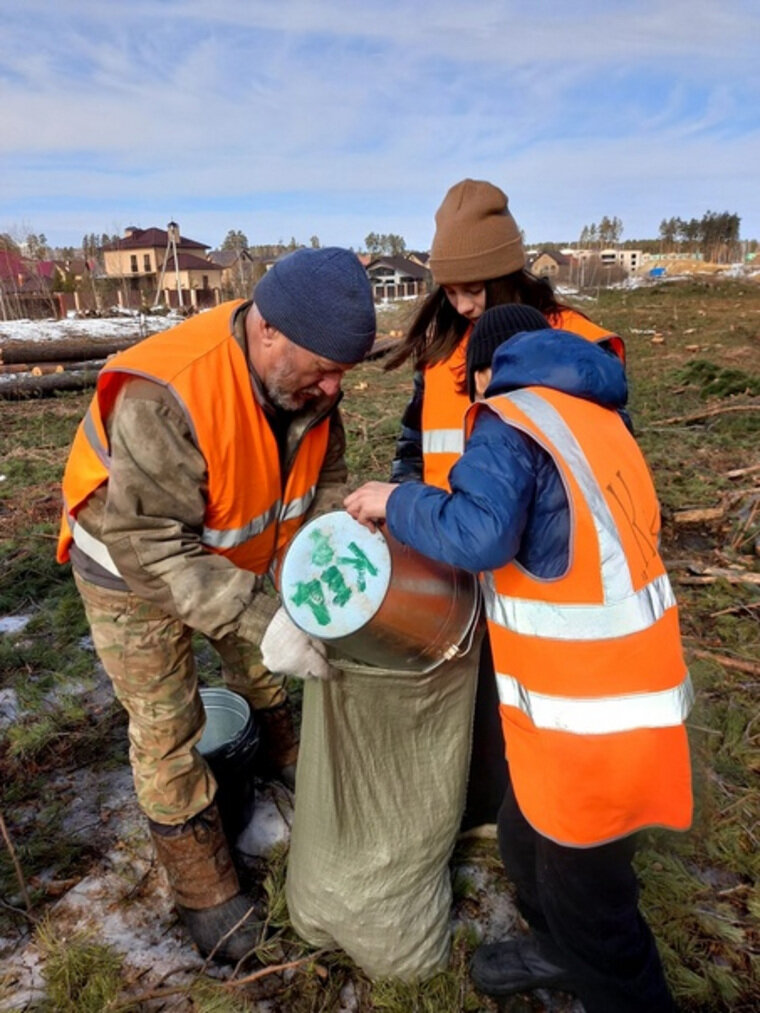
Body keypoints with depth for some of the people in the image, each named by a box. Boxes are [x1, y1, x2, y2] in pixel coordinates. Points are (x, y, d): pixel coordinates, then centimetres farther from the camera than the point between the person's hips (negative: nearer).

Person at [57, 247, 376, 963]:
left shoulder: (307, 380, -18)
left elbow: (325, 476, -5)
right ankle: (205, 892, 25)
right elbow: (150, 547, -38)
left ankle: (286, 759, 55)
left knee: (262, 671, 24)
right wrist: (258, 619, -43)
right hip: (133, 565, -5)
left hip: (226, 551, 6)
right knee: (166, 732, 5)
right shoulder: (163, 399, -40)